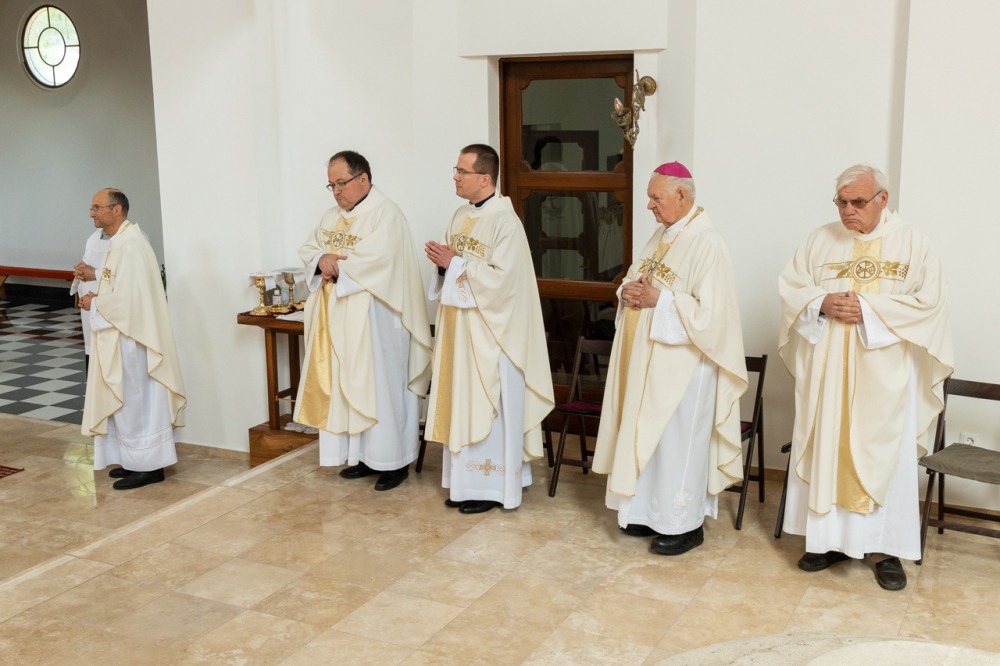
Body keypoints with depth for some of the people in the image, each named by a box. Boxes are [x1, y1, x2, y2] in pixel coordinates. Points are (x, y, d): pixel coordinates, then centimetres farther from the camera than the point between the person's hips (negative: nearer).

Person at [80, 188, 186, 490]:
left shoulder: (130, 245, -19)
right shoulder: (121, 242, 13)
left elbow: (127, 297, -25)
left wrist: (94, 303, -10)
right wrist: (98, 297, 4)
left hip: (130, 339, -10)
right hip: (121, 338, 10)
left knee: (135, 402, -2)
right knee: (128, 402, 15)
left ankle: (149, 466, 7)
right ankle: (137, 461, 24)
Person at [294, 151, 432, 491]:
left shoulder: (386, 214, -11)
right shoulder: (333, 216, 15)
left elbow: (376, 257, -24)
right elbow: (308, 248, 11)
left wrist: (336, 263, -11)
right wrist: (322, 259, -12)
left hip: (374, 320, -8)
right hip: (340, 321, 8)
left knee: (381, 385, -2)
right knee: (347, 386, 10)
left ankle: (394, 460, 7)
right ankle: (363, 455, 20)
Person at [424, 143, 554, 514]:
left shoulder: (505, 222, -15)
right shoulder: (461, 215, 11)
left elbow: (501, 279, -22)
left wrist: (456, 263, -18)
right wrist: (442, 263, -5)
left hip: (490, 332, -8)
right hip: (460, 327, 8)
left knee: (489, 406, 0)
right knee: (463, 403, 12)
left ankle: (493, 486, 11)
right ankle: (467, 480, 22)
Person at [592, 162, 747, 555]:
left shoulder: (706, 243, -17)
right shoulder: (662, 236, 11)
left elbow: (711, 312, -23)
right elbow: (634, 280, 19)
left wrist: (659, 300, -20)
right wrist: (629, 291, -4)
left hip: (681, 364, -9)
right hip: (648, 361, 9)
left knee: (678, 441, 0)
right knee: (646, 434, 14)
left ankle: (685, 524, 15)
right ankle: (651, 511, 28)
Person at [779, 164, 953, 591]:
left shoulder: (912, 244, -1)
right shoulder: (820, 240, 7)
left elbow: (929, 301, -9)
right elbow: (789, 286, 6)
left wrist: (869, 309, -17)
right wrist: (822, 302, -14)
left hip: (884, 373, -2)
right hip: (826, 371, 3)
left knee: (884, 454, 1)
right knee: (825, 450, 6)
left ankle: (885, 548, 12)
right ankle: (830, 537, 18)